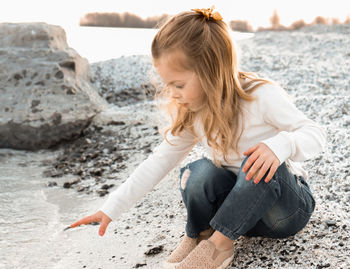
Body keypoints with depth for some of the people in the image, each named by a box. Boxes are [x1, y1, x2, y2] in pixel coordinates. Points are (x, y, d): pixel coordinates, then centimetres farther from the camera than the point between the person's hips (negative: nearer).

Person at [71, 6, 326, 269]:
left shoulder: (262, 96, -21)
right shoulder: (192, 114, -3)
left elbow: (315, 134, -16)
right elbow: (160, 161, 0)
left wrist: (279, 146, -40)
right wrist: (111, 208, -5)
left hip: (289, 205, -3)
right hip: (243, 210, 3)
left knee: (261, 163, -36)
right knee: (201, 172, -27)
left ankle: (219, 243, -21)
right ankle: (199, 235, -4)